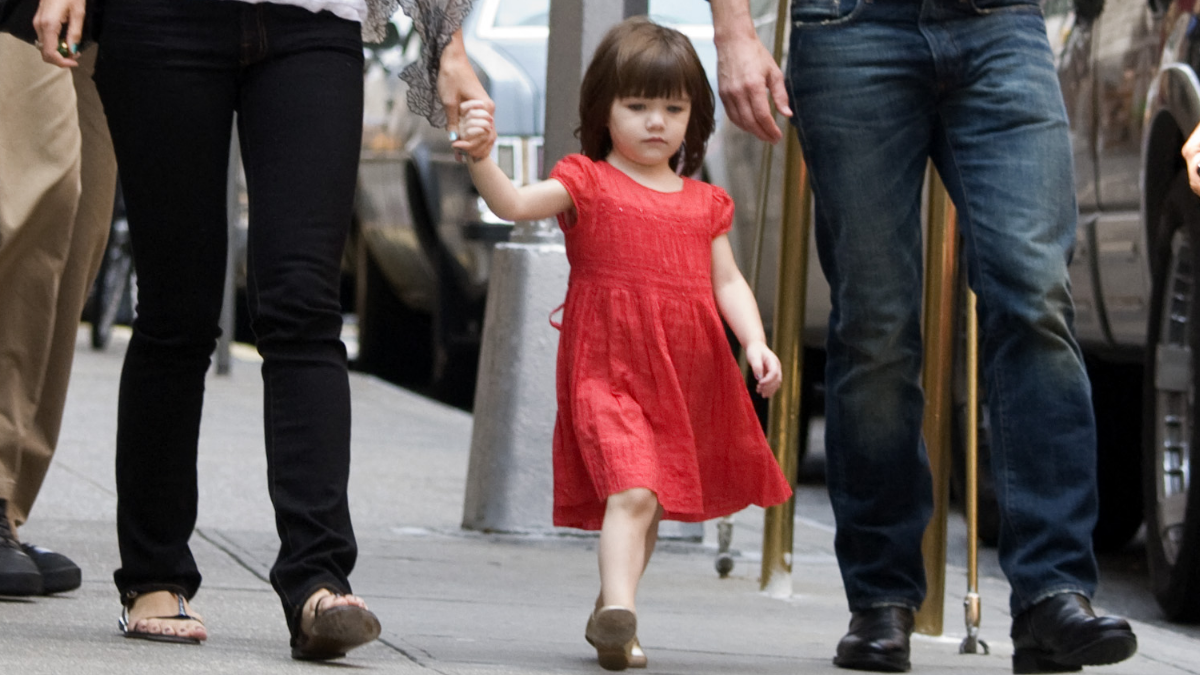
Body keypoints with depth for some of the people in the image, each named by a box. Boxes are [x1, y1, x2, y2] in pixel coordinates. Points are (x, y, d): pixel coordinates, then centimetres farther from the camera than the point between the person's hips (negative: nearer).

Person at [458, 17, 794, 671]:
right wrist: (480, 156, -32)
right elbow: (513, 203, -14)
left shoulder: (703, 203, 14)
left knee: (649, 502, 15)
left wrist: (755, 343, -1)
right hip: (608, 371, -5)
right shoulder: (588, 184, 0)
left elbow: (727, 282, 14)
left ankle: (610, 611, 31)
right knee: (632, 490, -22)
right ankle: (619, 615, -30)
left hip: (686, 379, 5)